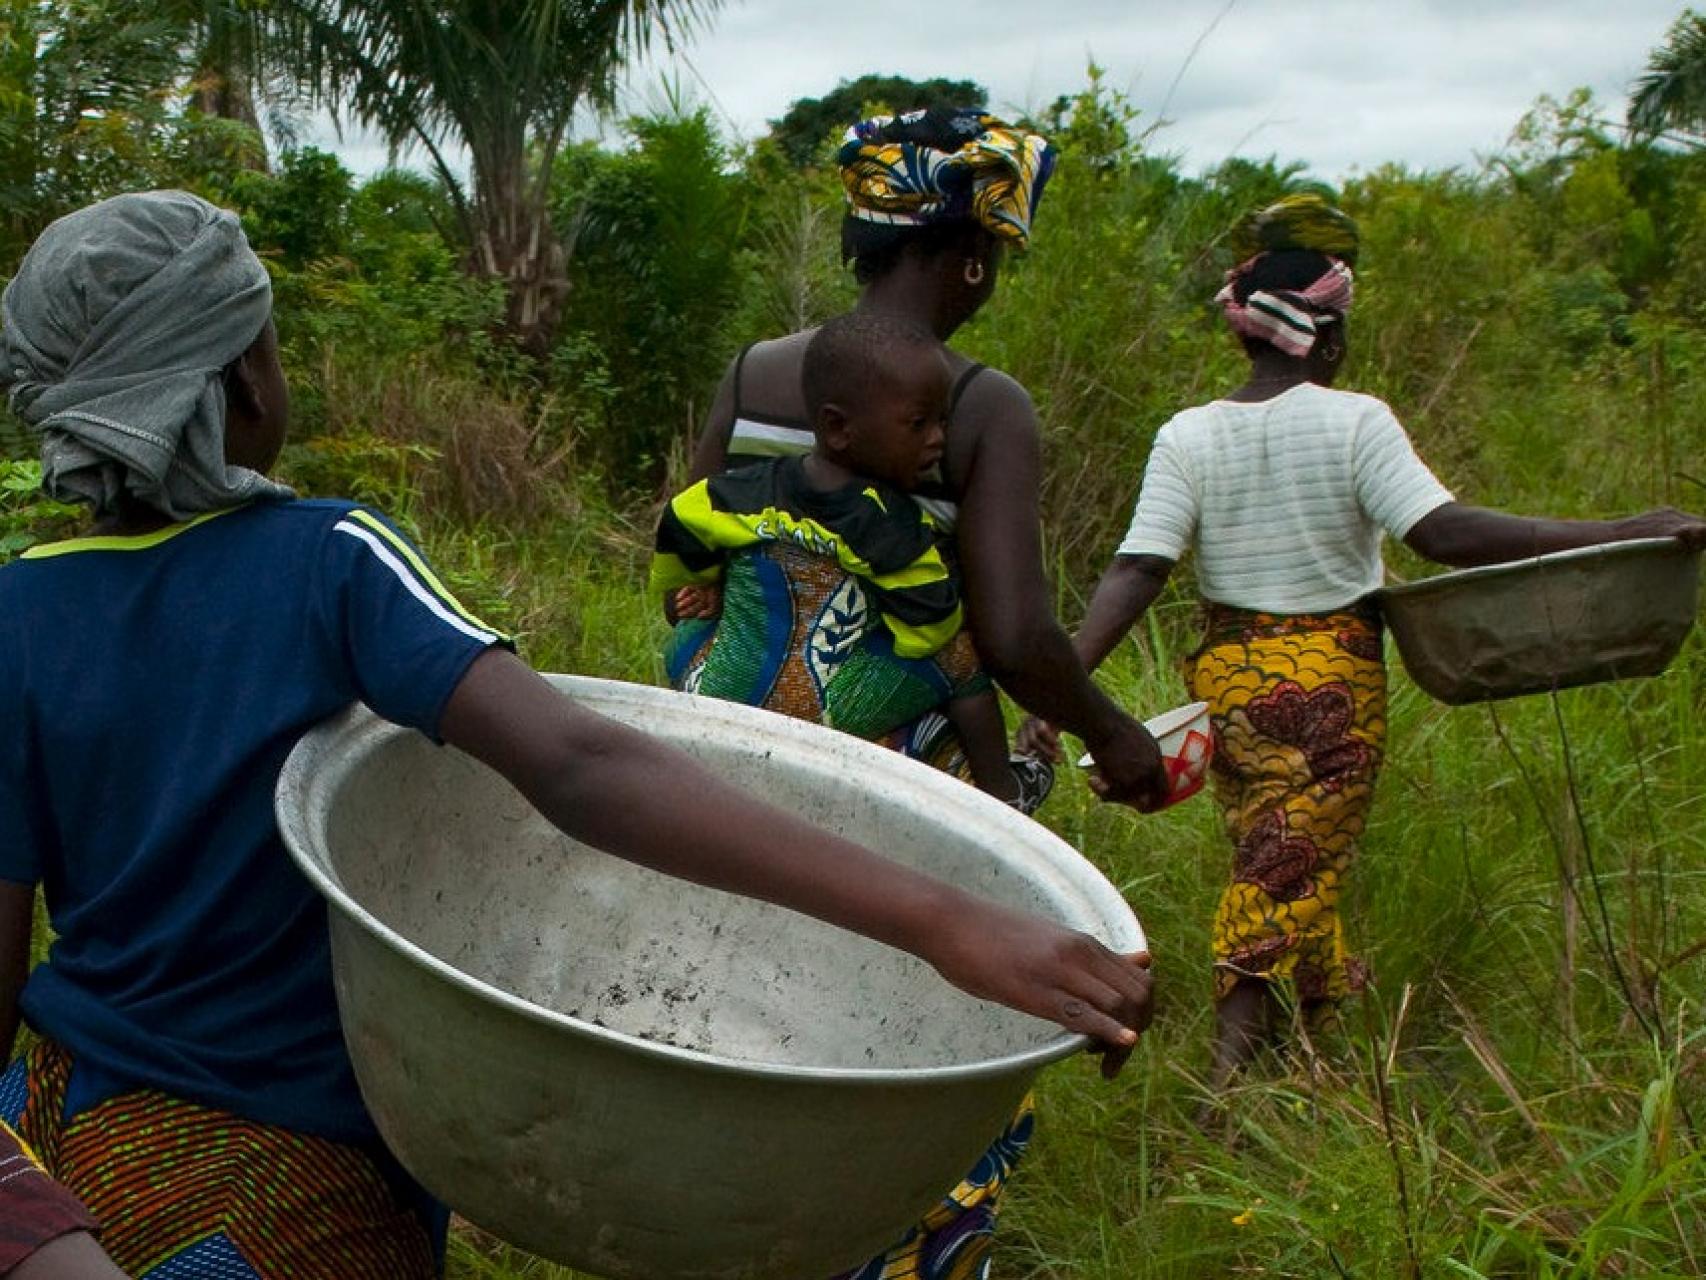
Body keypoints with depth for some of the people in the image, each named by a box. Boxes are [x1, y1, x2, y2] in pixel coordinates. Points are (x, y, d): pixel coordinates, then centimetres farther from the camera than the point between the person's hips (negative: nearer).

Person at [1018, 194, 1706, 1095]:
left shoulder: (1188, 436, -3)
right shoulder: (1355, 422, -13)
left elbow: (1137, 570, -12)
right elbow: (1444, 532, -22)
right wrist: (1619, 535, -21)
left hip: (1228, 674, 4)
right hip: (1333, 680, -3)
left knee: (1267, 859, 20)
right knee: (1291, 875, 2)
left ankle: (1314, 1022, 33)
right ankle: (1229, 1076, -2)